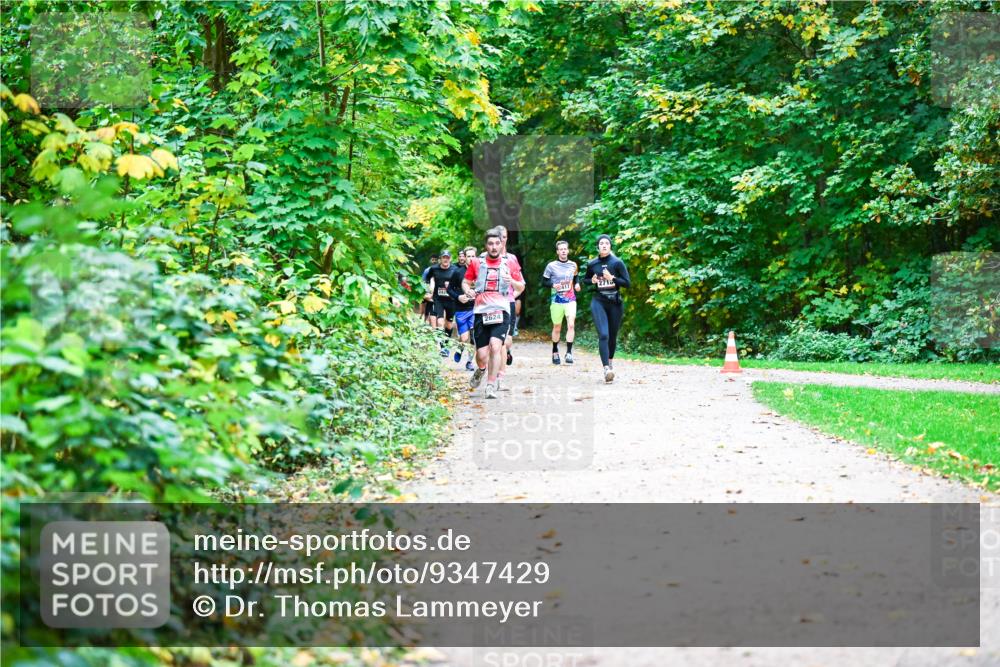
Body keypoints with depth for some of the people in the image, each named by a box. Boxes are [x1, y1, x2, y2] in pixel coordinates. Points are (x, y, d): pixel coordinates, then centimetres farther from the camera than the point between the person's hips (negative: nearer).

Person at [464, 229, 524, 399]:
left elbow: (521, 287, 14)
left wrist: (512, 281, -8)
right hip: (481, 312, 1)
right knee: (482, 355, -2)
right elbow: (465, 282, 16)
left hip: (501, 312, -1)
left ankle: (491, 385, -15)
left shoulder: (510, 264, 8)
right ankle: (481, 369, 36)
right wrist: (467, 290, -7)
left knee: (495, 345, -23)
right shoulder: (476, 263, 8)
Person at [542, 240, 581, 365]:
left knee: (571, 325, -15)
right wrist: (553, 285, -18)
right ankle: (555, 352, 26)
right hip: (557, 300, -1)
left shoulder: (573, 265, 6)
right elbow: (544, 281, 1)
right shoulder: (551, 266, -3)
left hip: (570, 300, 1)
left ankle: (569, 352, -14)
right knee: (557, 328, 8)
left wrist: (577, 284, 1)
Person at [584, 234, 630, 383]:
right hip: (598, 302, 0)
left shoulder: (617, 263, -3)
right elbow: (585, 279, 20)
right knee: (603, 335, -17)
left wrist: (612, 278, -17)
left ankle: (610, 360, 39)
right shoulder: (592, 264, 3)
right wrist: (592, 281, -3)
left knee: (613, 336, 12)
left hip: (615, 302, 0)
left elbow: (627, 282, -4)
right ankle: (606, 369, -25)